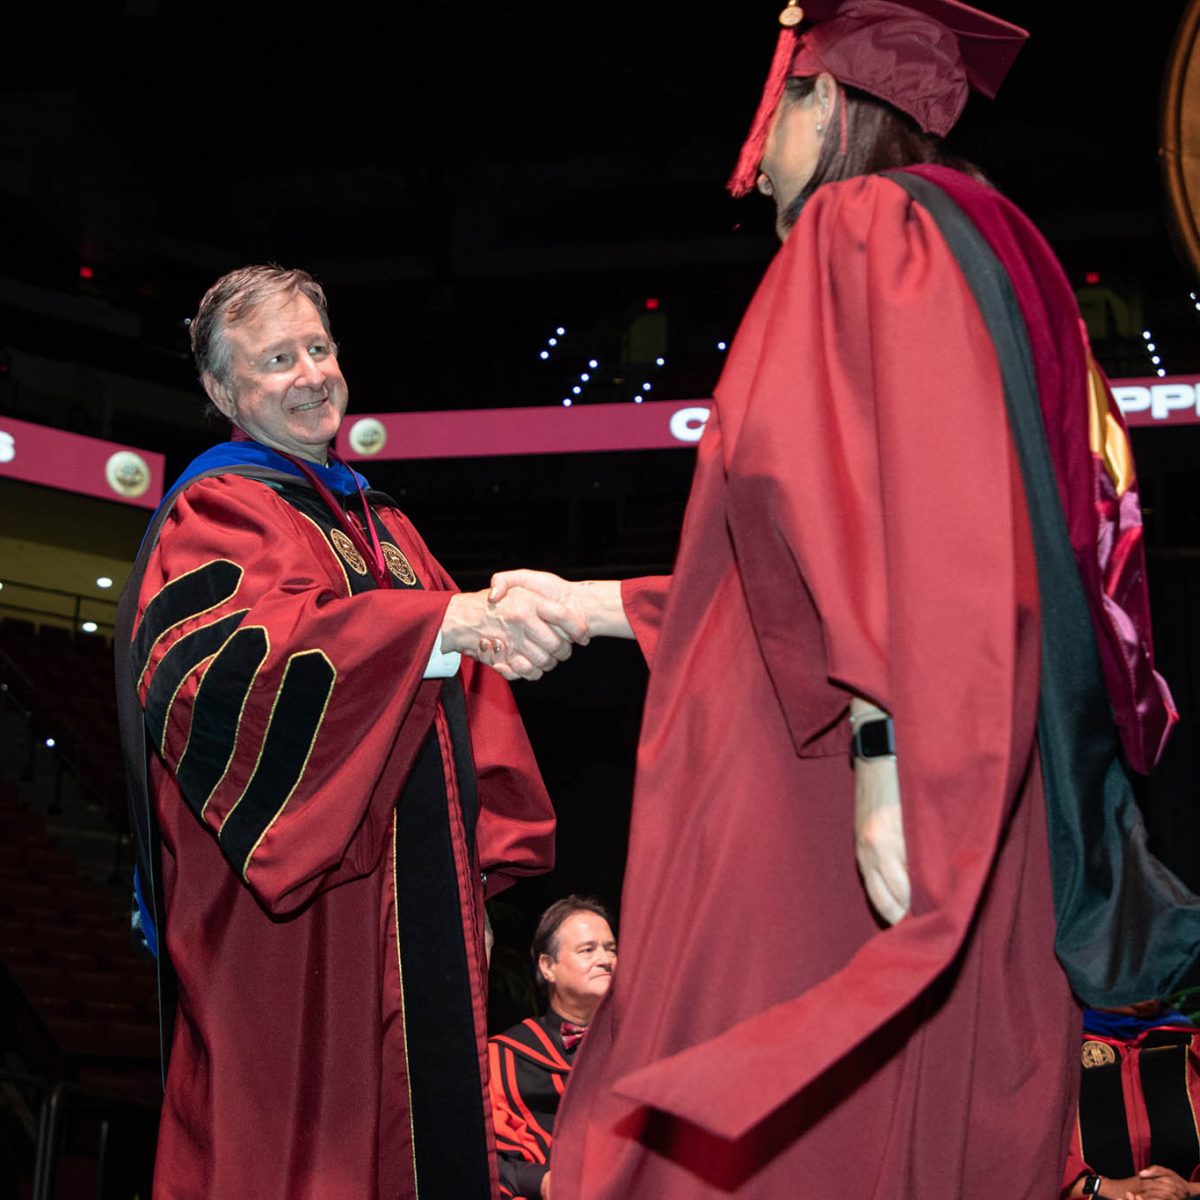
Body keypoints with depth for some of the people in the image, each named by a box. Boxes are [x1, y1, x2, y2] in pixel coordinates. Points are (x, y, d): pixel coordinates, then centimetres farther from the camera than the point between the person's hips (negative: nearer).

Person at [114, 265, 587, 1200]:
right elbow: (216, 659, -24)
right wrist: (451, 619, -34)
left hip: (416, 913, 7)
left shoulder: (382, 525, 21)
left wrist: (474, 882, 7)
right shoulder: (218, 511, -2)